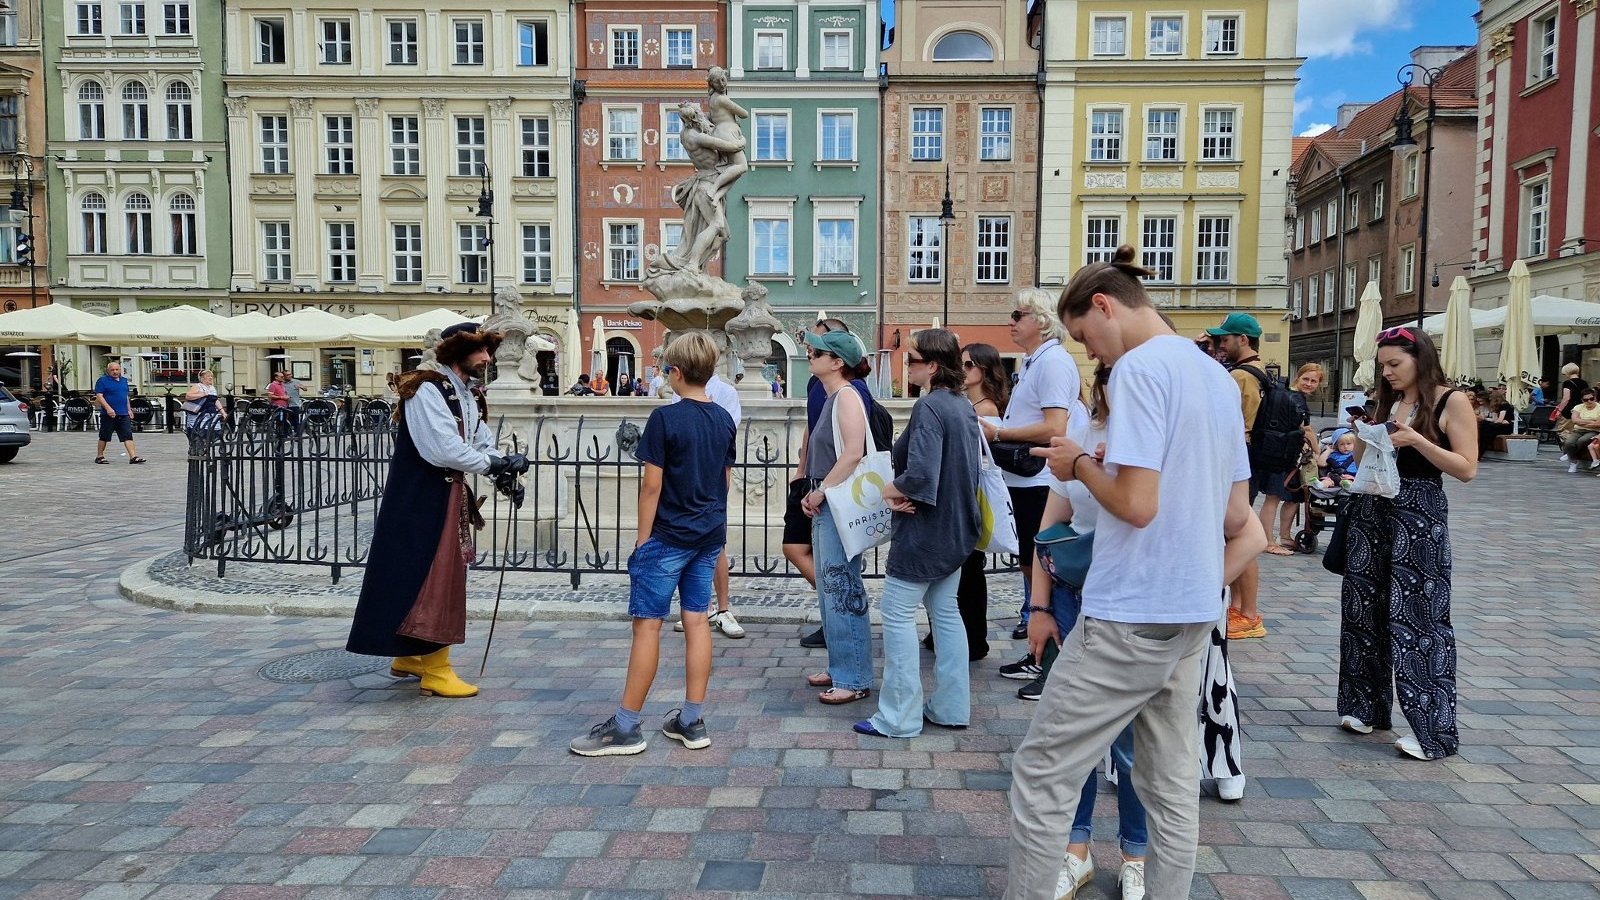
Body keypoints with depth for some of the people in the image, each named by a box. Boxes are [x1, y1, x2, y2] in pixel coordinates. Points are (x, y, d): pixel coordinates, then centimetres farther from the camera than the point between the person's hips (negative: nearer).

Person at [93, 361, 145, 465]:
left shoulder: (124, 380, 16)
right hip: (109, 414, -5)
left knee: (128, 435, -4)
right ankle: (99, 456, 19)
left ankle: (133, 457, -10)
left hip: (123, 414, 5)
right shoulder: (102, 380, -3)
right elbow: (99, 396, -11)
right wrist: (108, 408, -22)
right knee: (104, 436, 6)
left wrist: (129, 410, 19)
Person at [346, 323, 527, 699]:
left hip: (449, 496, 10)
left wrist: (504, 475, -7)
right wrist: (496, 463, -17)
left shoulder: (466, 393, 14)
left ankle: (410, 655, 32)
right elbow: (444, 449, -25)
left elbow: (482, 444, 11)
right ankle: (435, 670, 6)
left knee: (444, 577, 17)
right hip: (422, 500, -10)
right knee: (432, 579, -4)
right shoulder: (427, 389, -16)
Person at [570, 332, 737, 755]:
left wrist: (643, 539, -6)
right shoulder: (724, 419, 6)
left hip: (668, 536, -6)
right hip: (710, 535, 7)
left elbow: (652, 485, -14)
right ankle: (692, 721, 15)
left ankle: (626, 727, 6)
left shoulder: (665, 417, -14)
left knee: (647, 624, -1)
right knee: (696, 621, 9)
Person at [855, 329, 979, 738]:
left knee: (898, 615, 0)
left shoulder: (929, 406, -21)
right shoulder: (964, 406, 8)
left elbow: (920, 474, -30)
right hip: (956, 528, 10)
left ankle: (899, 716, 7)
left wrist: (891, 490, -10)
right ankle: (951, 707, 24)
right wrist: (905, 492, 1)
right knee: (945, 612, 16)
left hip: (925, 531, -9)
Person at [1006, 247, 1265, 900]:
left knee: (1041, 773, 1)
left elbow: (1136, 503, -21)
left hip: (1130, 616, -9)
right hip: (1193, 614, 9)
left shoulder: (1140, 367, -13)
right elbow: (1239, 518, 18)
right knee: (1172, 786, 15)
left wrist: (1081, 465, -4)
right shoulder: (1218, 377, 15)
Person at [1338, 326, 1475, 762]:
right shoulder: (1388, 402, 12)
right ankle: (1367, 707, 21)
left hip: (1420, 516, -6)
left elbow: (1467, 468, -11)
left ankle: (1431, 729, 1)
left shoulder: (1452, 401, -5)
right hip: (1371, 510, 7)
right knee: (1365, 609, 9)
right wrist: (1363, 437, -1)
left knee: (1417, 617, -5)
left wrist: (1416, 440, -20)